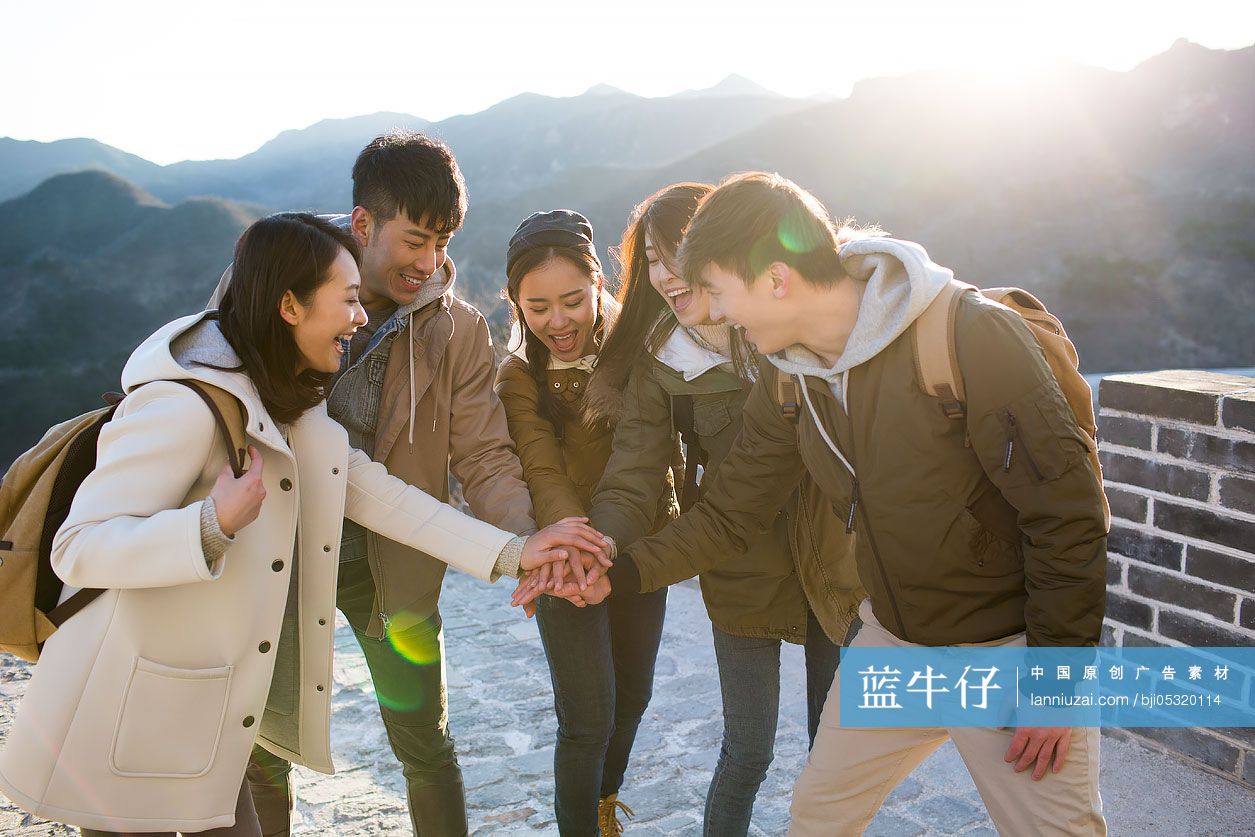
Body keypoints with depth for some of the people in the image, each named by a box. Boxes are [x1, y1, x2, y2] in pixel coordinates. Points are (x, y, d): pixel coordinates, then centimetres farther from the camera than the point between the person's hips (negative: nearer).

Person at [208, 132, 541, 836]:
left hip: (389, 566, -1)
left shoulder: (458, 330, -11)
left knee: (426, 745, 12)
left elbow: (485, 457, -14)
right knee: (261, 754, 16)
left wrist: (525, 541, -33)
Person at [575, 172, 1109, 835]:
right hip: (893, 641, 6)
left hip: (1009, 651, -5)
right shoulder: (787, 383, -3)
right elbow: (727, 514, 4)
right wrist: (617, 572, -6)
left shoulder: (971, 336, -24)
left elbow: (1067, 512, -20)